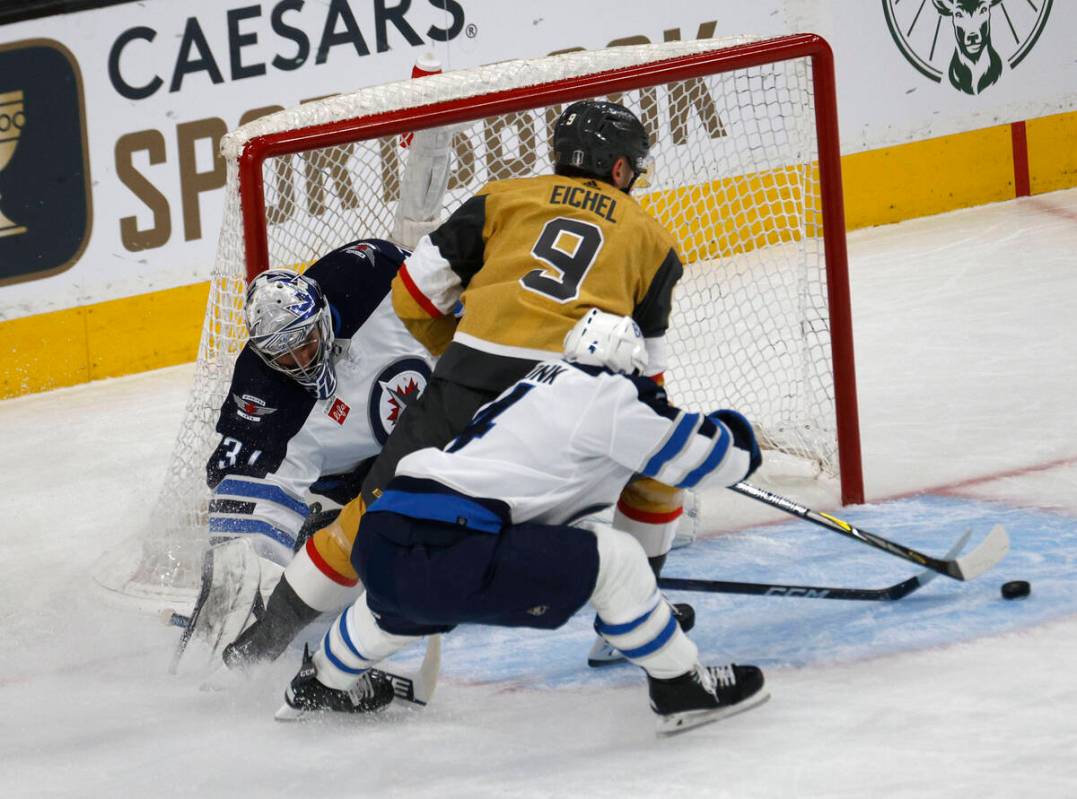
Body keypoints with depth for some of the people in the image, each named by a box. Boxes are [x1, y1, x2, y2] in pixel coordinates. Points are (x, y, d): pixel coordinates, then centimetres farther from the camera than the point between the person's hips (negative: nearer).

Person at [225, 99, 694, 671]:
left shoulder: (505, 198, 21)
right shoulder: (649, 237, 21)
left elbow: (414, 292, 16)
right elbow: (646, 369, 21)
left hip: (473, 381, 1)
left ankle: (267, 636, 15)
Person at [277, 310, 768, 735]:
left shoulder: (544, 384, 24)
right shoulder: (604, 393, -1)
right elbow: (703, 457, 4)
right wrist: (733, 431, 25)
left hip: (377, 548, 9)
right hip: (443, 557, -9)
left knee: (407, 600, 43)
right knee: (612, 559, -3)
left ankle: (318, 685, 63)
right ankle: (681, 690, 3)